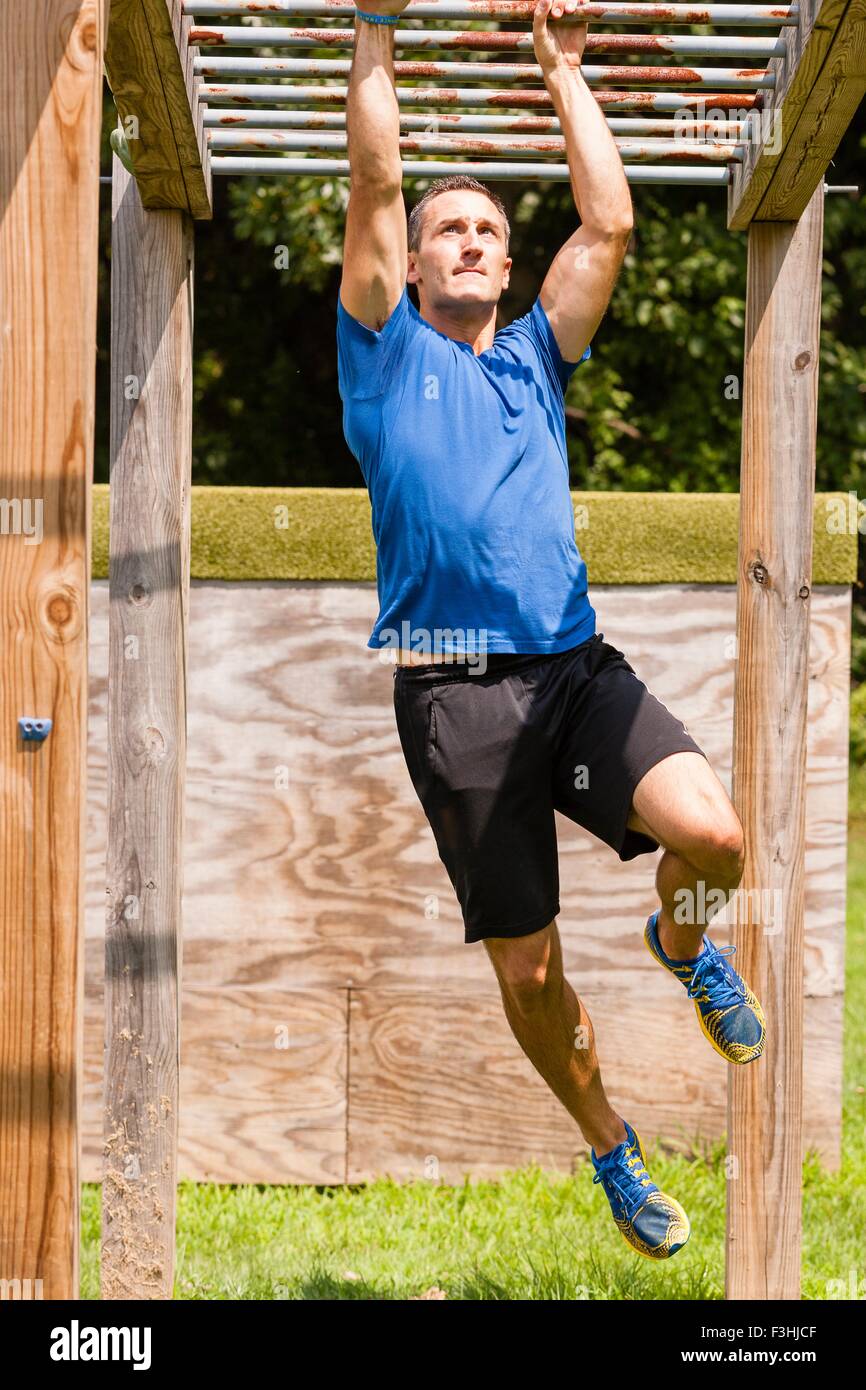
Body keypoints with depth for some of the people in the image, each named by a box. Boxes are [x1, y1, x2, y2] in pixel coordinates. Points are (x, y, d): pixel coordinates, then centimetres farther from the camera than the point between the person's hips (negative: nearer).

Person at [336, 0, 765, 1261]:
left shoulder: (536, 356, 19)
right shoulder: (388, 354, 11)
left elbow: (608, 222, 10)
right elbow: (375, 188, 2)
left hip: (577, 667, 2)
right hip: (457, 693, -2)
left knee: (712, 834, -25)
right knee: (527, 971, 1)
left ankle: (683, 946, 10)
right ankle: (613, 1152, 23)